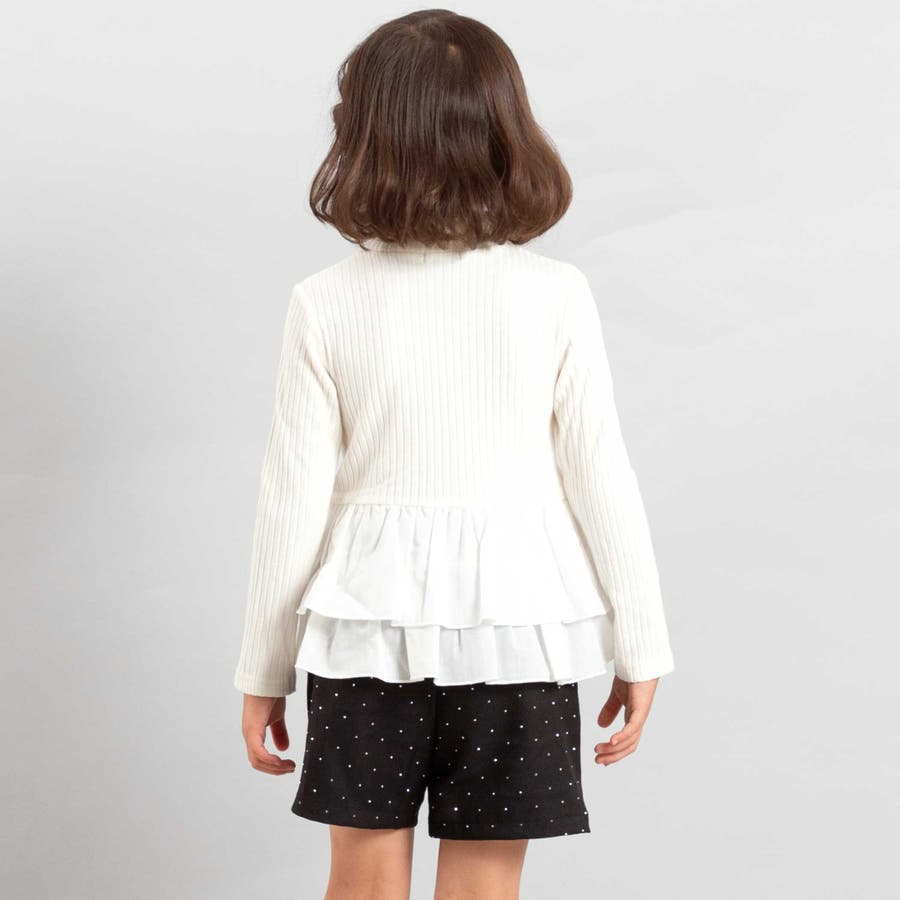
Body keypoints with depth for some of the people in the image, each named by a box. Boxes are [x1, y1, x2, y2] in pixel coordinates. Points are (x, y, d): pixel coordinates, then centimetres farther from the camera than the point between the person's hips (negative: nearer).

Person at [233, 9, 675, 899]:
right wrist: (640, 648, 6)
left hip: (368, 624, 0)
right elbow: (600, 480, -4)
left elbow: (294, 501, -5)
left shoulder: (325, 305, -7)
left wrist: (263, 669, 6)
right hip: (514, 623, 0)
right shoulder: (556, 296, -7)